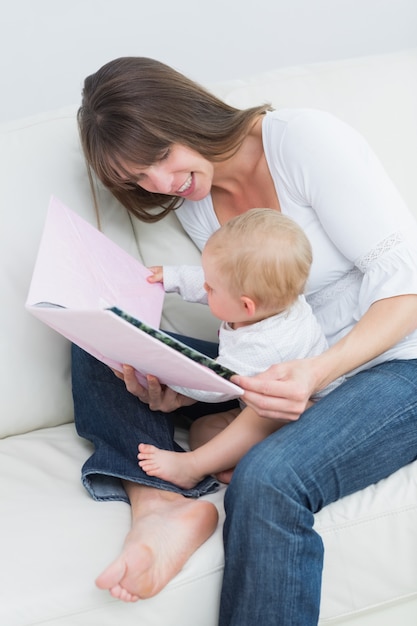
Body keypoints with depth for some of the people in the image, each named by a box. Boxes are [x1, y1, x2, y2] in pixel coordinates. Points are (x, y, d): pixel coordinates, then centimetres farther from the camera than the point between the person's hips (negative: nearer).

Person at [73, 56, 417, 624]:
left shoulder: (305, 140, -16)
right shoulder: (192, 204, 6)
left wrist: (317, 372, -33)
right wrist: (182, 387, -14)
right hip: (293, 370, 7)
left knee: (268, 477, -37)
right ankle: (160, 500, -24)